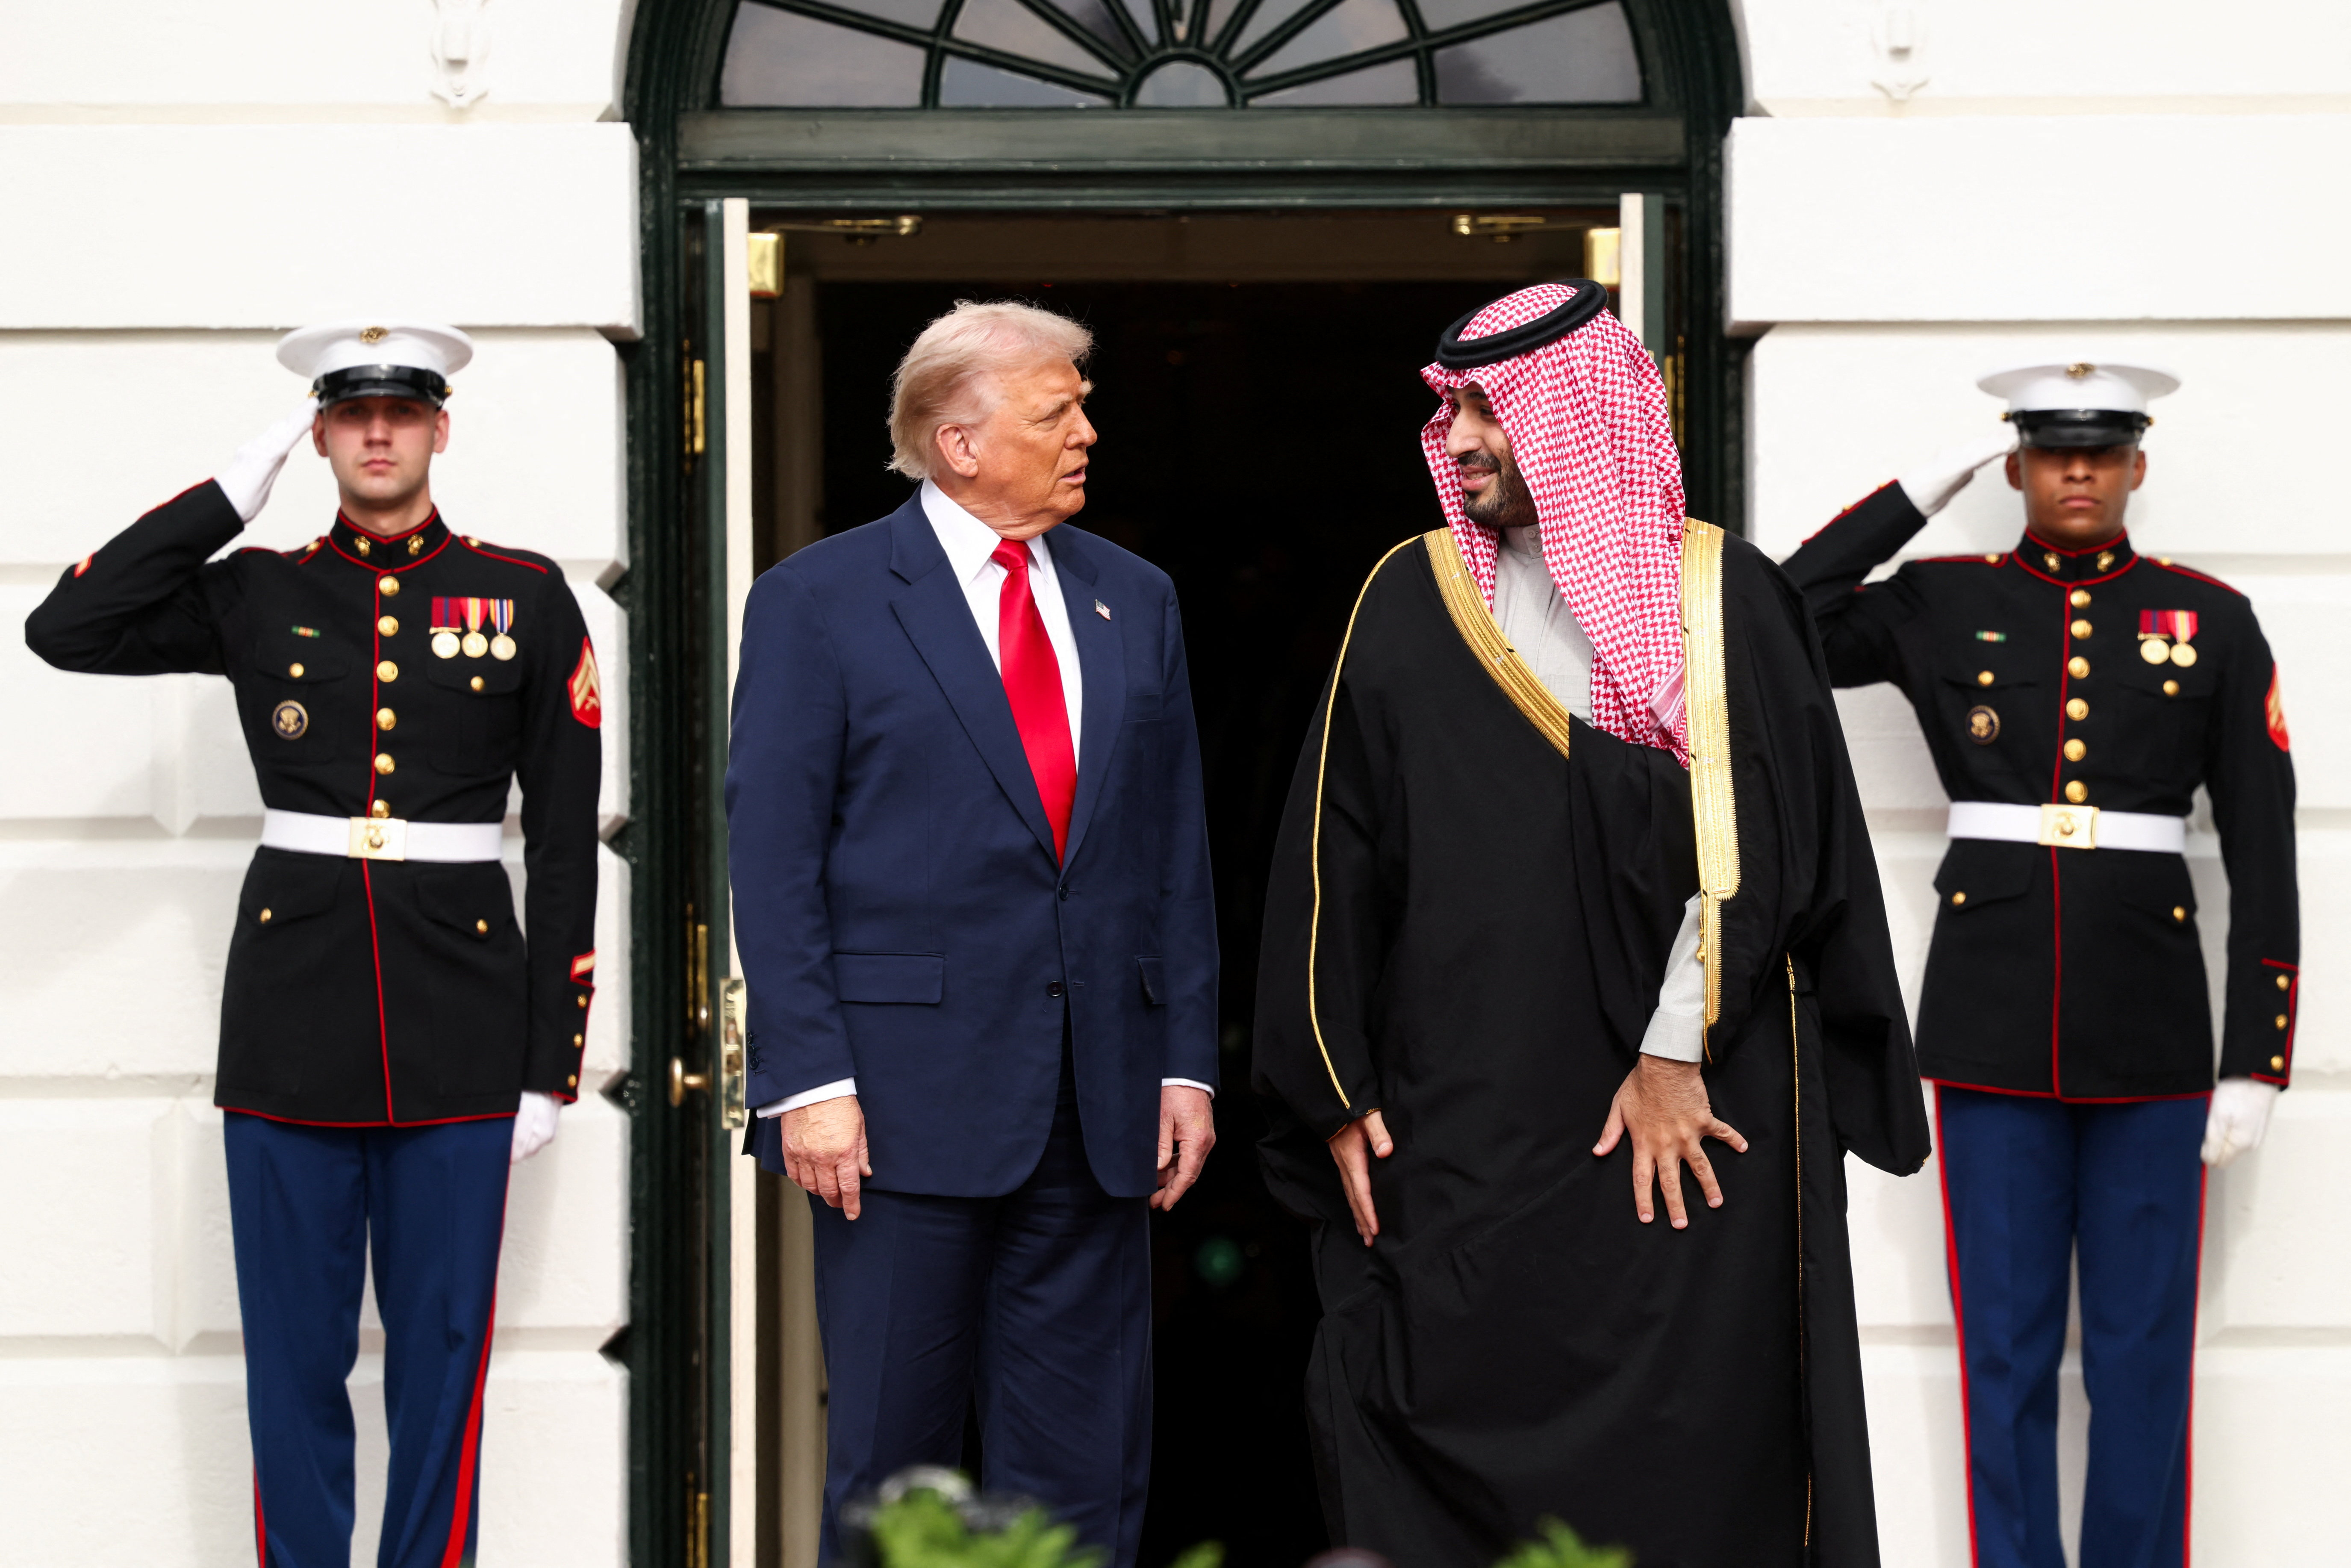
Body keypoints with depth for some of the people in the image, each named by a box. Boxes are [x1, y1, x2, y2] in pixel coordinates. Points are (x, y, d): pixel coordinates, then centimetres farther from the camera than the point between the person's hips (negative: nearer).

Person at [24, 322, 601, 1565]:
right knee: (294, 1356, 6)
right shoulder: (255, 596, 6)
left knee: (440, 1349, 6)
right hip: (293, 1019, 1)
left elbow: (565, 843, 3)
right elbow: (65, 632, -6)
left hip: (461, 1027, 0)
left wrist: (552, 1063, -1)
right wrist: (231, 494, -4)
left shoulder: (526, 599, 4)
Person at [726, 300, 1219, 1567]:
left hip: (1098, 1105, 4)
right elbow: (771, 859, -5)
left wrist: (1188, 1063, 7)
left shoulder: (1135, 601, 13)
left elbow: (1177, 848, 13)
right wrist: (809, 1079, -13)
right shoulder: (819, 602, -1)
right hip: (909, 1095, -4)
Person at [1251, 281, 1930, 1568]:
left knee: (1685, 1465, 1)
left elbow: (1753, 843, -6)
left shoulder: (1727, 602, 1)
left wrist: (1680, 1052, -12)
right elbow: (1332, 864, 7)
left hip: (1688, 1124, -2)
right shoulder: (1411, 601, 8)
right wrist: (1339, 1097, 2)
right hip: (1460, 1145, 2)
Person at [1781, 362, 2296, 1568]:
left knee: (2143, 1351, 5)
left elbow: (2263, 851, 2)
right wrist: (1919, 493, -4)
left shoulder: (2210, 621, 4)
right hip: (1993, 1025, 0)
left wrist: (2255, 1062, -4)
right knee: (2005, 1345, 5)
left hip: (2149, 1029, 0)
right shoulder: (1941, 607, 6)